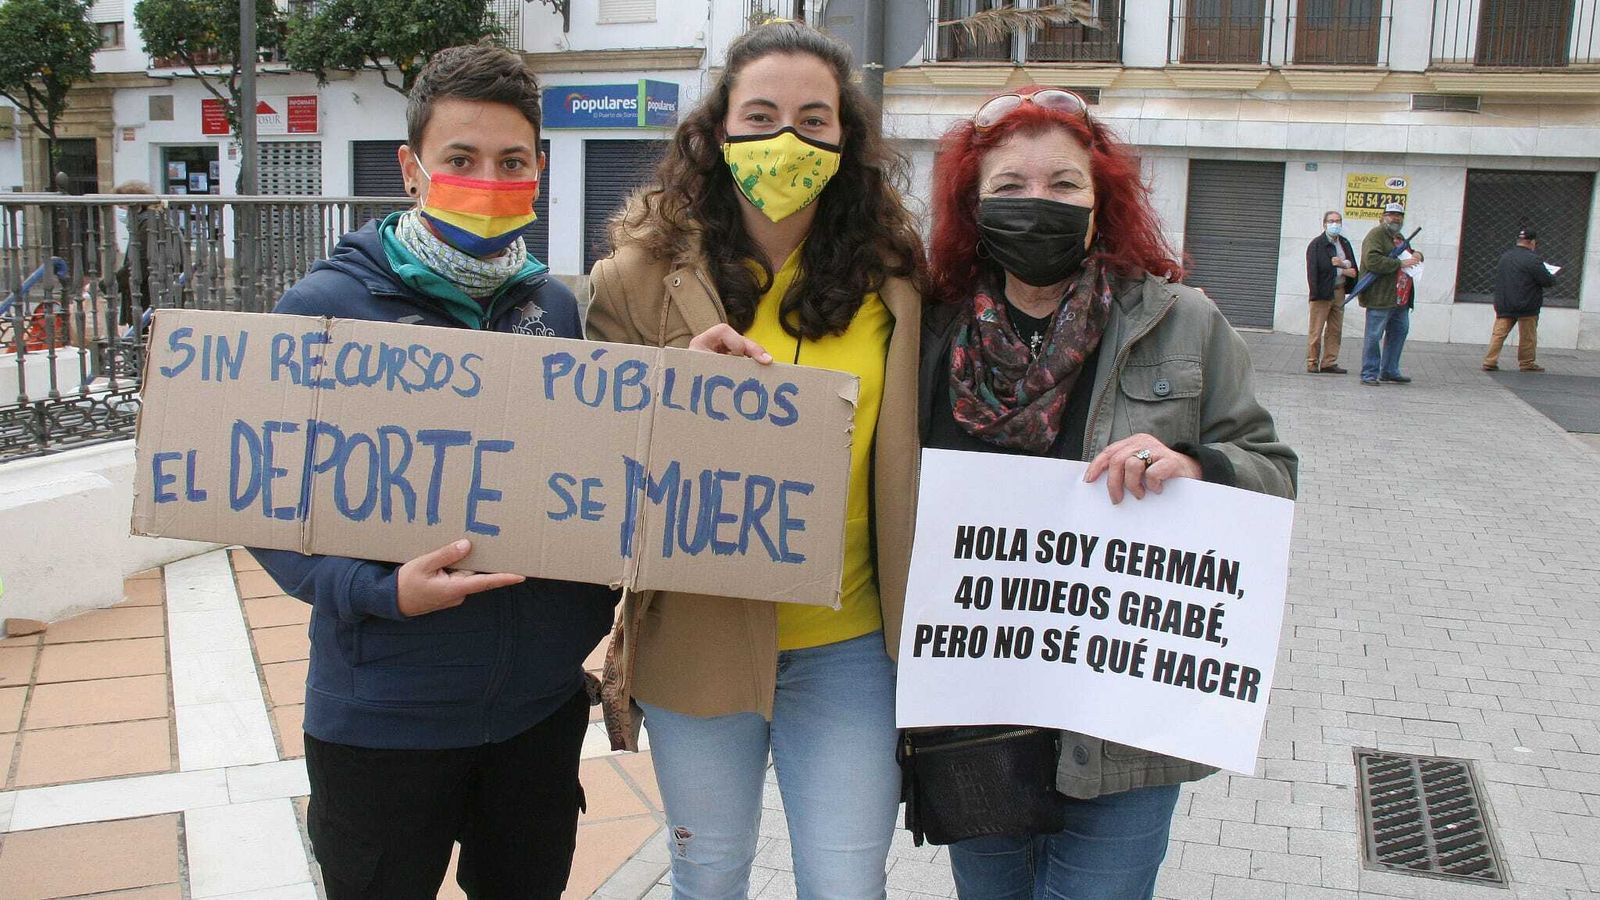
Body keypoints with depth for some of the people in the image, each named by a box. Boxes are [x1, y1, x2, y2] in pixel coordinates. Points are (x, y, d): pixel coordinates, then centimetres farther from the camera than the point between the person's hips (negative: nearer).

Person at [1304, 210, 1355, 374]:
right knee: (1316, 330, -3)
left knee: (1335, 330, 7)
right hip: (1323, 292, -7)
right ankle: (1312, 363, 3)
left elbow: (1352, 264, 15)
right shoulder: (1316, 244, -6)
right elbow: (1313, 269, -13)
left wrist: (1343, 264, -6)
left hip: (1339, 291, 7)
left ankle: (1329, 362, 13)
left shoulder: (1344, 243, 15)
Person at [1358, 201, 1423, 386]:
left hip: (1400, 299, 10)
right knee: (1374, 336, -5)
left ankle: (1389, 371, 24)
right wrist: (1400, 264, -21)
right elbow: (1372, 260, -22)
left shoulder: (1399, 238, 22)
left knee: (1399, 332, 14)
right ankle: (1369, 374, -1)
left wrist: (1417, 255, 12)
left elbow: (1411, 254, 38)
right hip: (1380, 297, -10)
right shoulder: (1376, 235, -8)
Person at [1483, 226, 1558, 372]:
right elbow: (1548, 281, -11)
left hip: (1504, 305, 5)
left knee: (1499, 333, 4)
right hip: (1526, 306, -5)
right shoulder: (1533, 259, -15)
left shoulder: (1504, 256, 7)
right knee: (1527, 336, 8)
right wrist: (1553, 276, 10)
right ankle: (1527, 363, 16)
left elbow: (1498, 278, 16)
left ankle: (1490, 362, -3)